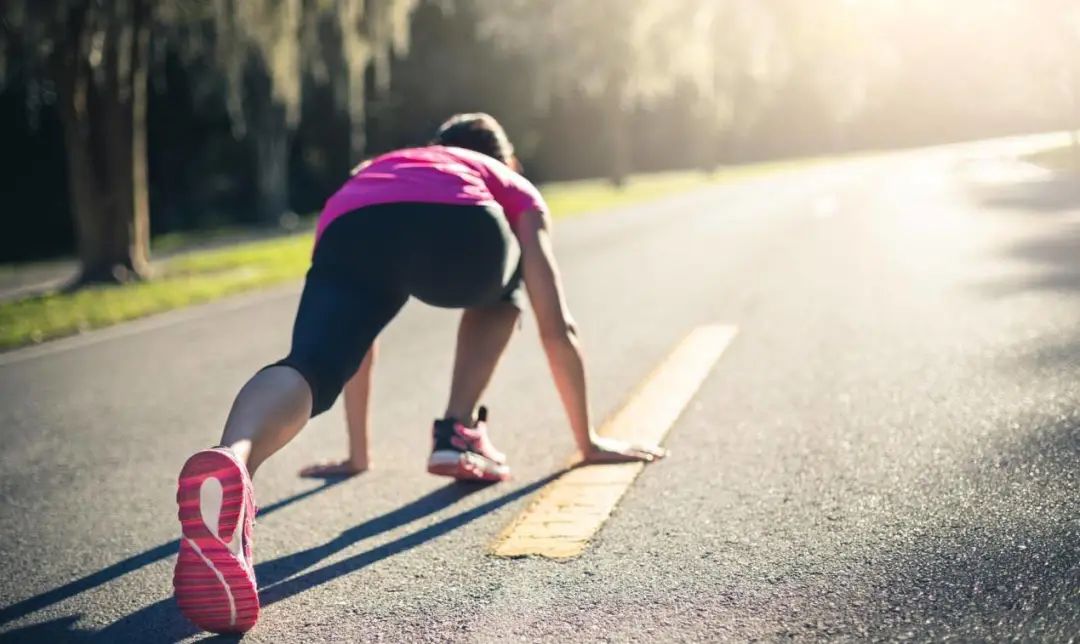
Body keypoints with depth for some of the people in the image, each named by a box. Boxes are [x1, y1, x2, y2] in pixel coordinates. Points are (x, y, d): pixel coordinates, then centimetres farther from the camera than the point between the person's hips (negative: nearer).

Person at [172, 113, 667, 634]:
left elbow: (356, 335, 49)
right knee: (500, 289, 32)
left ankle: (232, 461, -53)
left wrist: (357, 453, 54)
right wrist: (588, 442, 45)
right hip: (459, 223, -1)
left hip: (349, 230, 2)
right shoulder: (515, 190, 39)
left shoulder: (373, 170, 48)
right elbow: (558, 328, 36)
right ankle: (458, 435, 18)